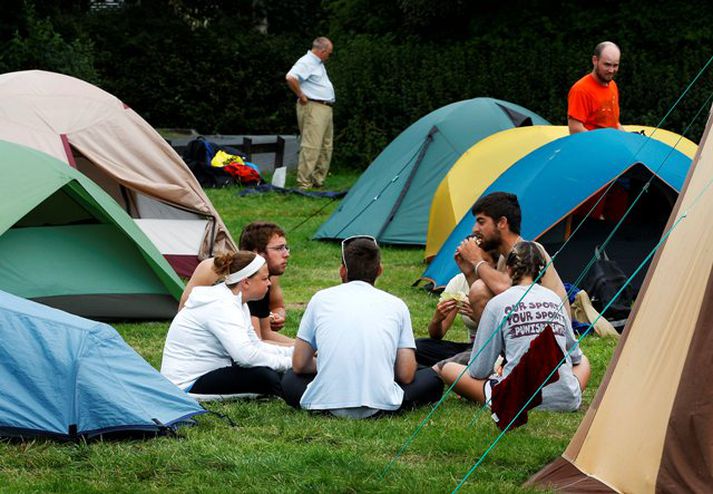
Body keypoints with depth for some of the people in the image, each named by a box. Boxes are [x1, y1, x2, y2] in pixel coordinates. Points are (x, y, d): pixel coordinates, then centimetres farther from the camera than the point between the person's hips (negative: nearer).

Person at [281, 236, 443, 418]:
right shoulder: (396, 305, 10)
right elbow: (406, 375, 7)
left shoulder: (321, 298, 11)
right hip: (380, 402, -1)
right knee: (433, 378, 23)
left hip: (326, 402, 1)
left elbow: (299, 365, 14)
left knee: (290, 380, 32)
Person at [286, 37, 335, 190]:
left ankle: (318, 180, 19)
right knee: (311, 146, -12)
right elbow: (290, 78, -29)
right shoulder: (306, 62, -13)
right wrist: (301, 95, -19)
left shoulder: (318, 63, 19)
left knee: (326, 147, 13)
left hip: (325, 108, 10)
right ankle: (303, 183, -12)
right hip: (313, 108, -10)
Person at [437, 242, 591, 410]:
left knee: (446, 369, 14)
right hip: (566, 401, 2)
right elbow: (574, 356, 21)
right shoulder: (554, 298, 9)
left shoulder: (498, 303, -2)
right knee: (583, 361, 37)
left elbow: (479, 371, 1)